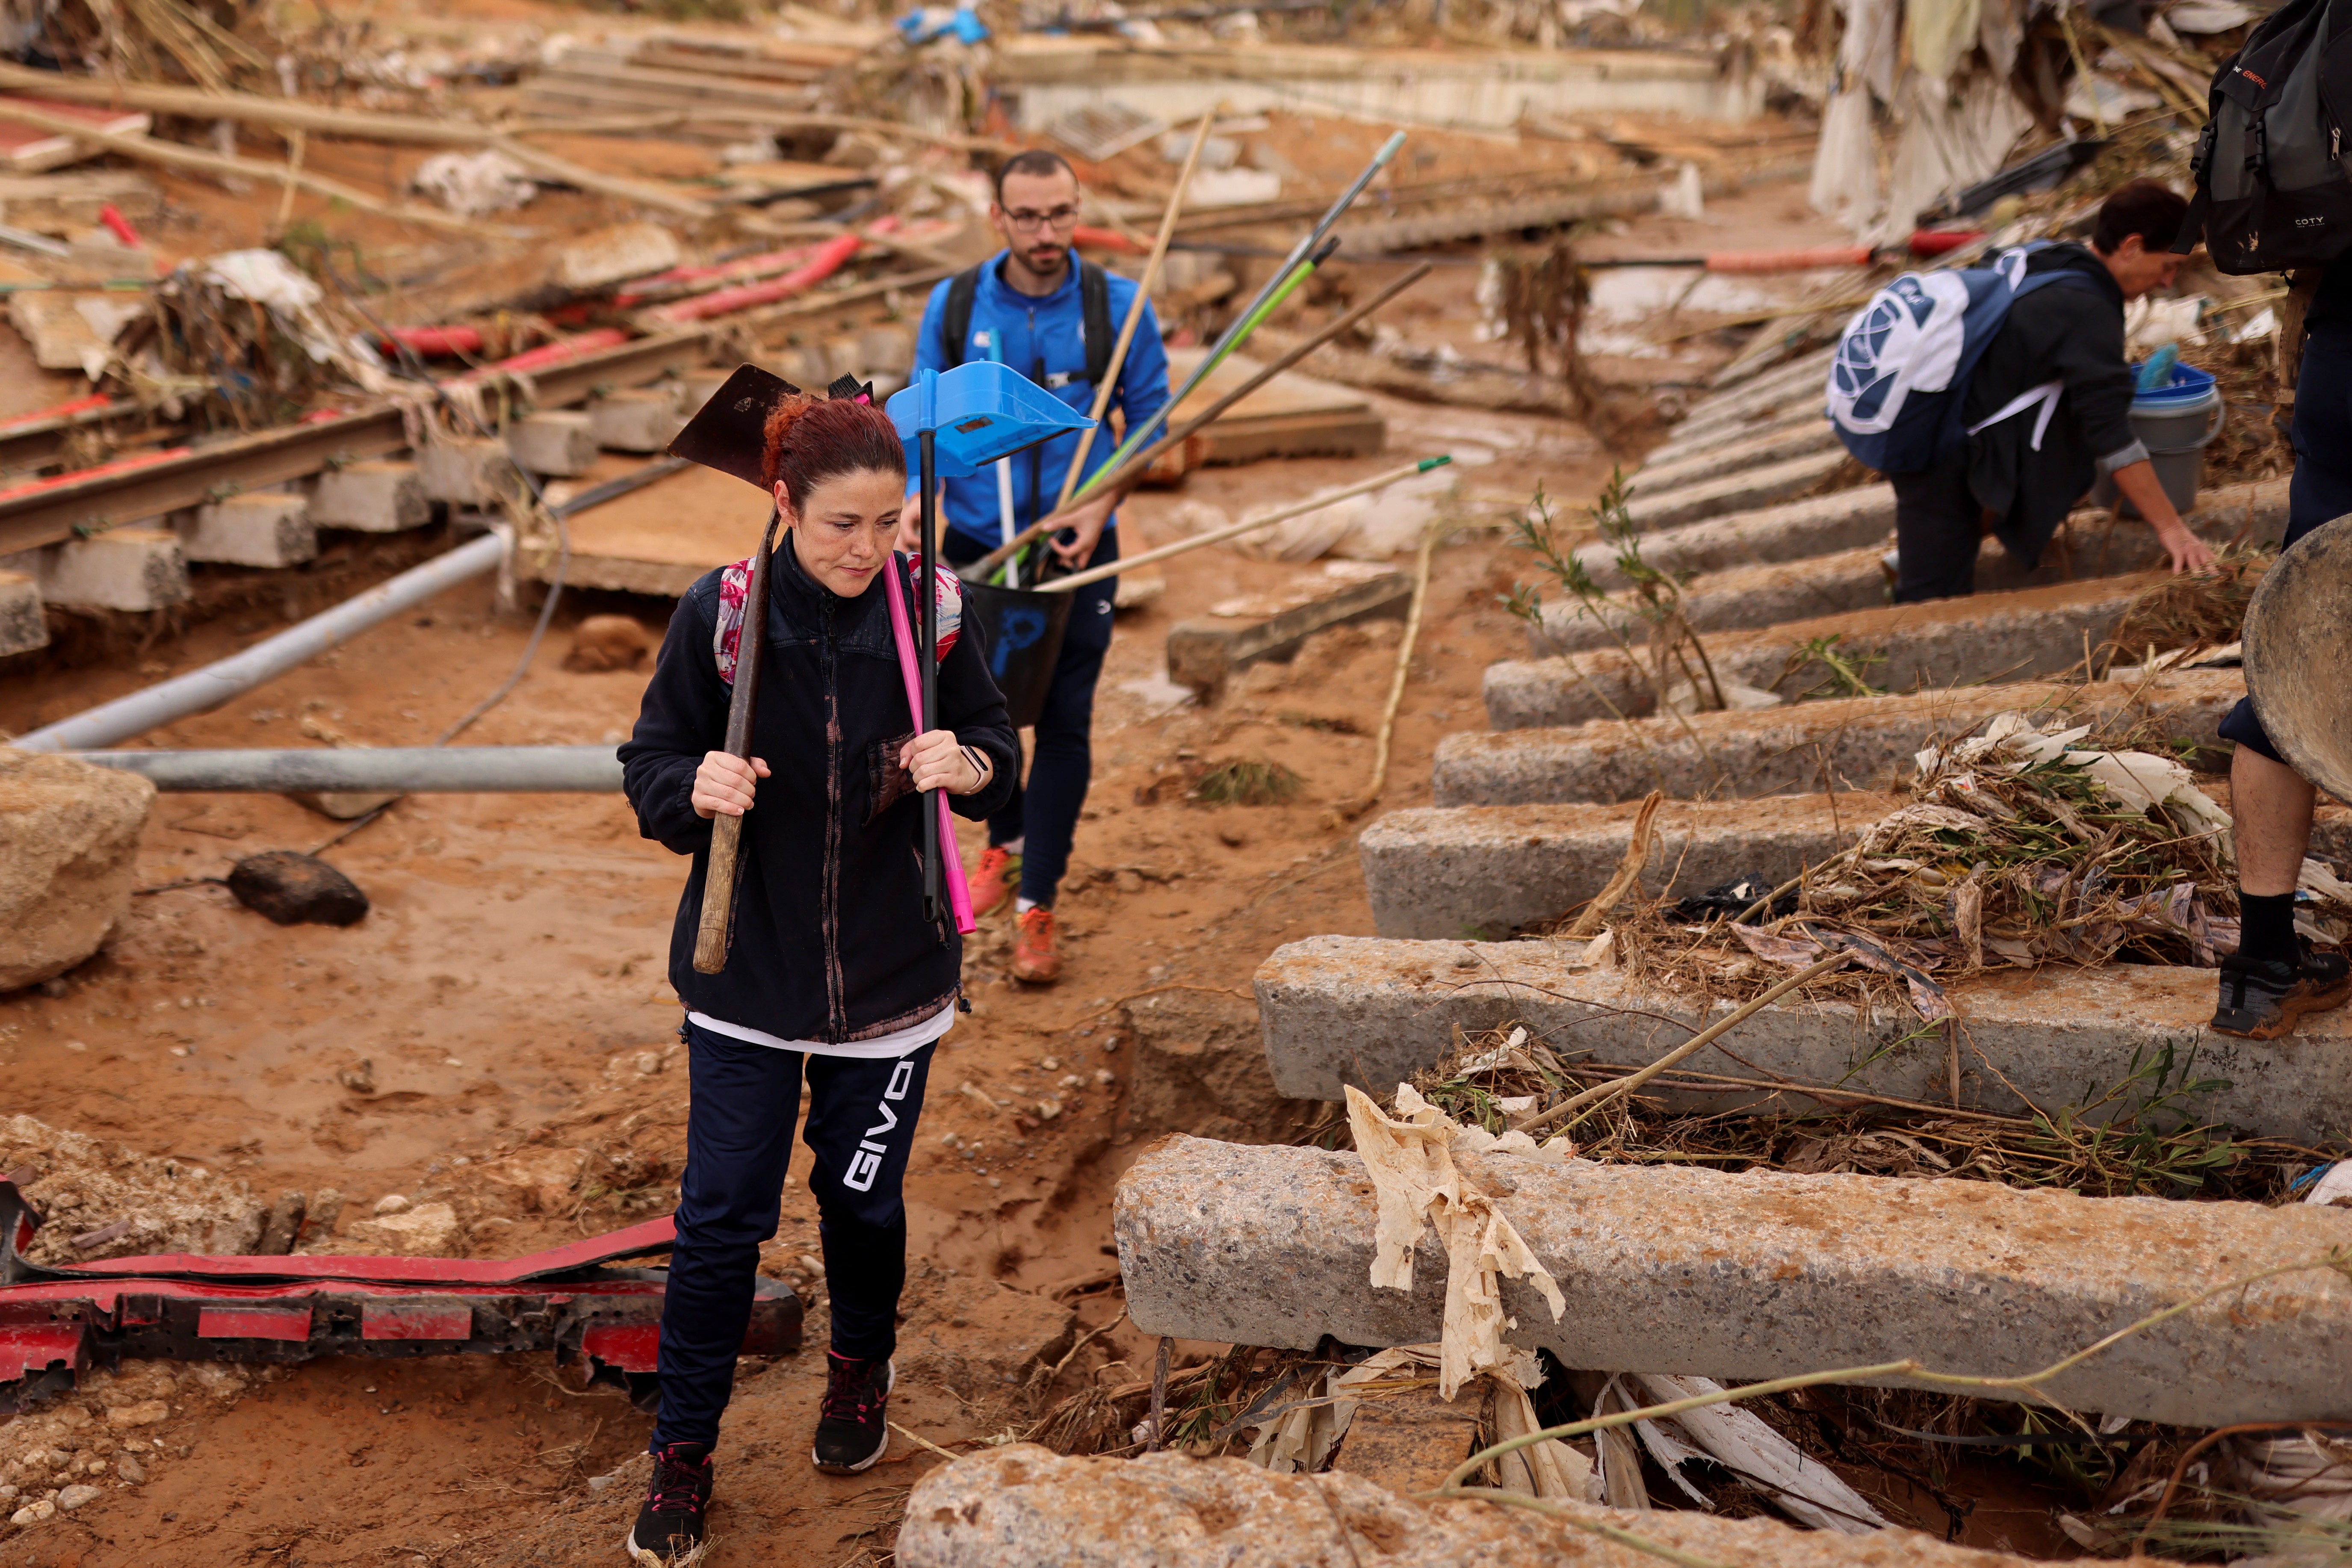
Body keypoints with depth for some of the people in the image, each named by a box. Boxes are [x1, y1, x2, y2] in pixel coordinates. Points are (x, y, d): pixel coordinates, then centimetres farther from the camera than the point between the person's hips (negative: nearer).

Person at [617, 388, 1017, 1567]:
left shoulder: (926, 610, -8)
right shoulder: (721, 616, -12)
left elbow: (999, 751, 2)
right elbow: (650, 766, -4)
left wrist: (970, 766, -21)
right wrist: (694, 788, -27)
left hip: (890, 975, 1)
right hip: (746, 975, -1)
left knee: (863, 1198, 16)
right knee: (722, 1214, 3)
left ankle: (860, 1368, 45)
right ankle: (684, 1447, 21)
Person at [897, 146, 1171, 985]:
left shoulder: (1116, 306, -7)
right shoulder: (954, 305, -4)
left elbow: (1149, 415, 0)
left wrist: (1101, 506, -13)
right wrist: (914, 496, -14)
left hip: (1075, 546, -2)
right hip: (975, 541, 2)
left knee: (1064, 724, -2)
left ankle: (1037, 906, 8)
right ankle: (1005, 842, 42)